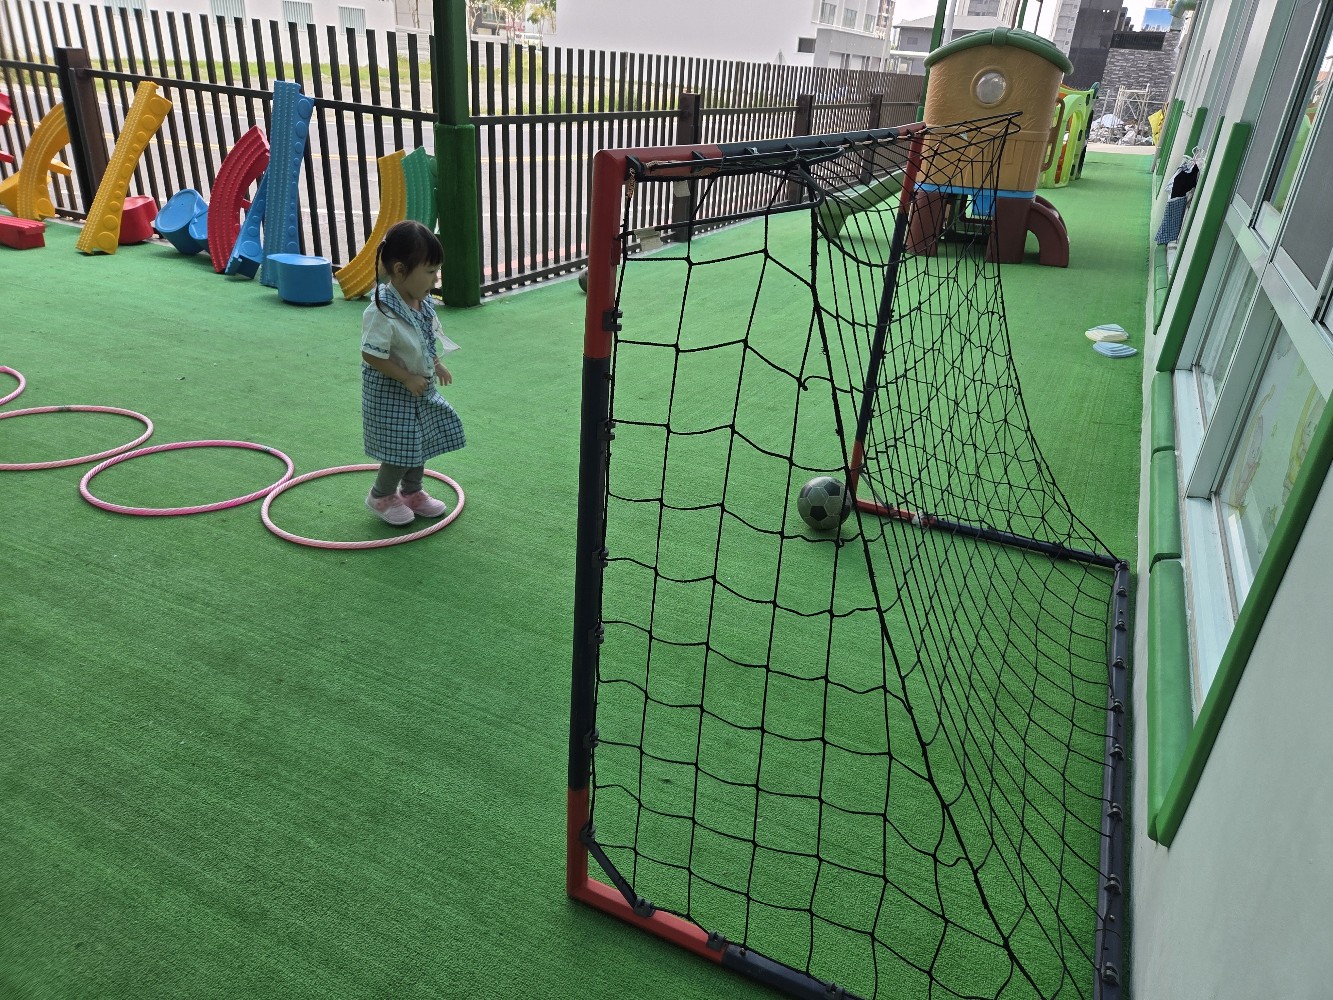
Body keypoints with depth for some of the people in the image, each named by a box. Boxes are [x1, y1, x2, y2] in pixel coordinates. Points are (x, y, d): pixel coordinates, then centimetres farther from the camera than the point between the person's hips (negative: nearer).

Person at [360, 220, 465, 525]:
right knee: (400, 449, 1)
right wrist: (408, 378, -22)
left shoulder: (423, 301, -6)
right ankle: (381, 496, 26)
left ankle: (411, 492, 39)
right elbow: (371, 356, -27)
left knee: (419, 442, 19)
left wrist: (436, 364, 7)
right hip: (390, 392, -8)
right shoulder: (382, 313, -30)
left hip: (420, 387, 8)